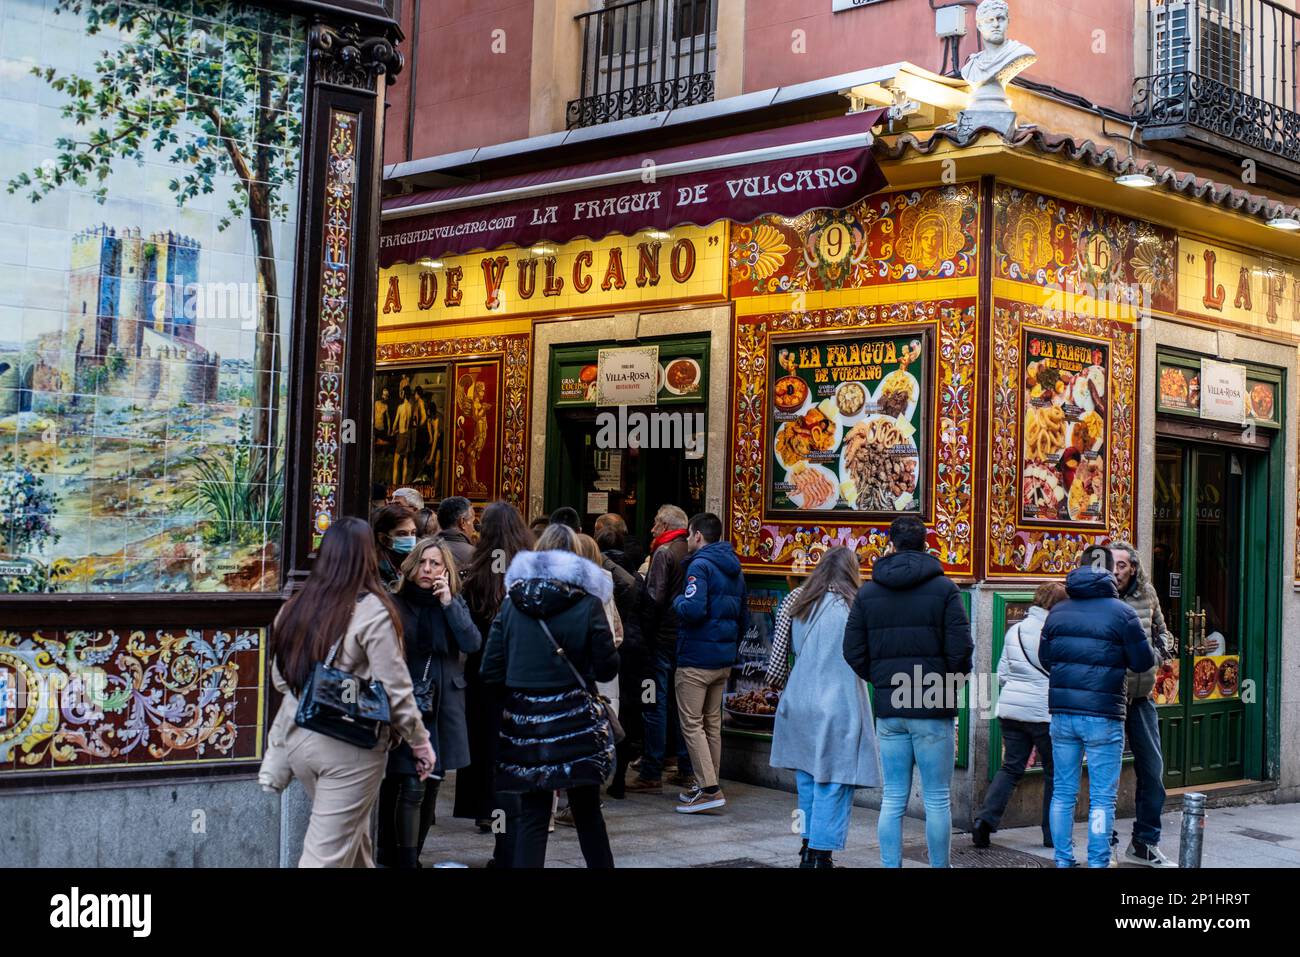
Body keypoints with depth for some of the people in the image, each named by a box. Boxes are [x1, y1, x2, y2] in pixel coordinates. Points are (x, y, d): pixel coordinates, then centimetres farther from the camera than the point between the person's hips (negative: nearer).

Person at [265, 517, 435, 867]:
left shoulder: (295, 607, 5)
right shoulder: (372, 612, -14)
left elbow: (280, 678, 15)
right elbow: (395, 690, -12)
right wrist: (419, 741, 0)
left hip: (296, 736, 6)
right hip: (349, 748, -6)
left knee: (352, 833, 23)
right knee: (328, 853, -1)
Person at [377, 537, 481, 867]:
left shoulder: (455, 603, 8)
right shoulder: (396, 604, -4)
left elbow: (473, 644, -7)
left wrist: (449, 603, -13)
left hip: (442, 705, 4)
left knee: (431, 785, 10)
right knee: (412, 786, -10)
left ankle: (410, 854, 22)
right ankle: (404, 860, -4)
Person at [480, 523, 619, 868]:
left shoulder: (511, 603, 1)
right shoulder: (587, 603, -6)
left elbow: (491, 670, 1)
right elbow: (607, 668, -4)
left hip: (524, 721, 2)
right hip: (575, 720, -1)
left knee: (531, 816, 7)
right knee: (587, 812, 12)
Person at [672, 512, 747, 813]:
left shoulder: (700, 565, -14)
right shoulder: (733, 568, 13)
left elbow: (694, 609, -28)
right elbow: (744, 616, 19)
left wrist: (677, 600, -8)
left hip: (697, 658, -9)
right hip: (725, 658, 9)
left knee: (692, 724, -4)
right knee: (712, 723, 16)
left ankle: (709, 789, -9)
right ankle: (709, 785, 22)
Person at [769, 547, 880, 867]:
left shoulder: (801, 609, 6)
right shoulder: (850, 608, -12)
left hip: (799, 706, 6)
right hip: (838, 707, -6)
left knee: (808, 781, 16)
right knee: (833, 784, -1)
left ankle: (808, 849, 23)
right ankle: (822, 855, -2)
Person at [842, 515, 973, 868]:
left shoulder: (868, 591, 5)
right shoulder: (943, 588, -5)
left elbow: (853, 651, 3)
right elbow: (960, 648, -10)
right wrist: (952, 683, 7)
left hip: (888, 709, 3)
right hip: (933, 708, -3)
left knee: (893, 799, 9)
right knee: (937, 800, 4)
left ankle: (891, 865, 10)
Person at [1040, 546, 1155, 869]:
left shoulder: (1058, 612, 8)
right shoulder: (1121, 612, -6)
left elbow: (1044, 657, 15)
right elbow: (1143, 661, -4)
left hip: (1062, 713, 4)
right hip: (1103, 716, -4)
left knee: (1063, 792, 12)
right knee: (1102, 798, 2)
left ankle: (1063, 860, 16)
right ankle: (1097, 863, 2)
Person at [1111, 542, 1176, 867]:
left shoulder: (1147, 594, 5)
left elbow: (1160, 631, 20)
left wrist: (1160, 651, 1)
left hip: (1141, 695, 5)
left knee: (1152, 768, 8)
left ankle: (1144, 843, 21)